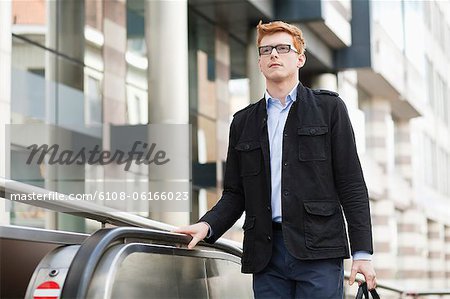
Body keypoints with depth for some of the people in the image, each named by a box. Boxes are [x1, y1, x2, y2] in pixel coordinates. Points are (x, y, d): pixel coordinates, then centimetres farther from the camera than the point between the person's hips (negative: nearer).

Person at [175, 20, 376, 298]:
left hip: (318, 249, -3)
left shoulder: (329, 107, 8)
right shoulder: (243, 122, 17)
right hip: (266, 254, 3)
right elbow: (235, 194, 16)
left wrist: (362, 252, -5)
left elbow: (352, 186, 3)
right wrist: (207, 225, -4)